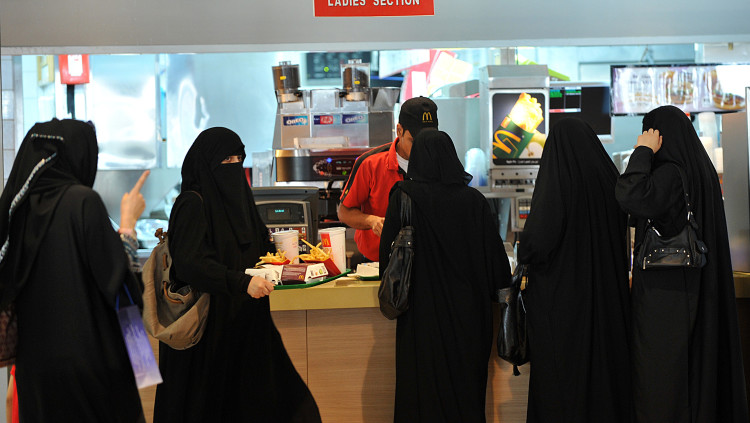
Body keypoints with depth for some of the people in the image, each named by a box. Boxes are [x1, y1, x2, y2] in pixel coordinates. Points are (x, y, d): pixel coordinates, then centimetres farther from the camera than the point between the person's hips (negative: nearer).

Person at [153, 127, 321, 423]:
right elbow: (189, 263, -24)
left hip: (242, 321, 7)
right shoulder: (193, 203, -12)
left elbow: (259, 248, 21)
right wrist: (242, 283, -31)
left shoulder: (236, 196, 12)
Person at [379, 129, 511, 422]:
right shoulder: (473, 200, -4)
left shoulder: (403, 198, -8)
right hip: (467, 310, 2)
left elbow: (388, 251, -4)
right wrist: (503, 290, 15)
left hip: (422, 310, -1)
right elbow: (495, 253, 0)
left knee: (423, 387, 8)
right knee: (465, 379, 13)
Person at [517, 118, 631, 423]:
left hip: (561, 295, -5)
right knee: (605, 359, 14)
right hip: (607, 295, 6)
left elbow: (537, 242, -20)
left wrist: (522, 246, 2)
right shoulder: (609, 178, 3)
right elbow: (622, 232, 13)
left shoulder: (555, 182, -14)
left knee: (561, 376, 2)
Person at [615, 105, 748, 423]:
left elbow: (630, 197, -33)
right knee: (697, 359, 15)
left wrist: (642, 152, -21)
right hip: (696, 285, 9)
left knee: (660, 364, -2)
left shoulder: (671, 172, -17)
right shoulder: (702, 169, 10)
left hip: (663, 288, -9)